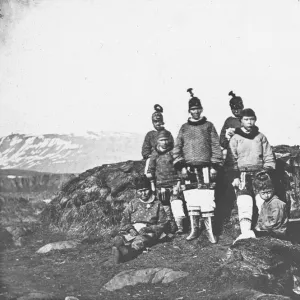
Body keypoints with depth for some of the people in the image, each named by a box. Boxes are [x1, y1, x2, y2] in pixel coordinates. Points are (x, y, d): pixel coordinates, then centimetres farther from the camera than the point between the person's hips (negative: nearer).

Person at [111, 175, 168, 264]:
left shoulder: (157, 205, 14)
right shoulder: (133, 203, 21)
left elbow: (162, 224, 9)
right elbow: (124, 219, 16)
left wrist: (148, 228, -8)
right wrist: (130, 228, -7)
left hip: (148, 233, -4)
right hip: (132, 232, 4)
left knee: (139, 241, -40)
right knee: (118, 239, -31)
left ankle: (124, 252, -67)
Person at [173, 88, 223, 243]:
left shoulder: (208, 126, 10)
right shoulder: (184, 128, 14)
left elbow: (216, 147, 5)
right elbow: (177, 148, 10)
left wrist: (214, 166, -4)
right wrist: (181, 166, -2)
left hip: (205, 167, -2)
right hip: (189, 168, 2)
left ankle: (209, 230, -2)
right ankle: (194, 229, 8)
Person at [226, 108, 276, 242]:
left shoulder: (261, 137, 15)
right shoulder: (235, 138, 9)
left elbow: (269, 158, 14)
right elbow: (231, 160, 3)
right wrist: (235, 177, -8)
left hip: (259, 174, 3)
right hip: (243, 175, -3)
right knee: (244, 201, -20)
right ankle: (246, 231, -33)